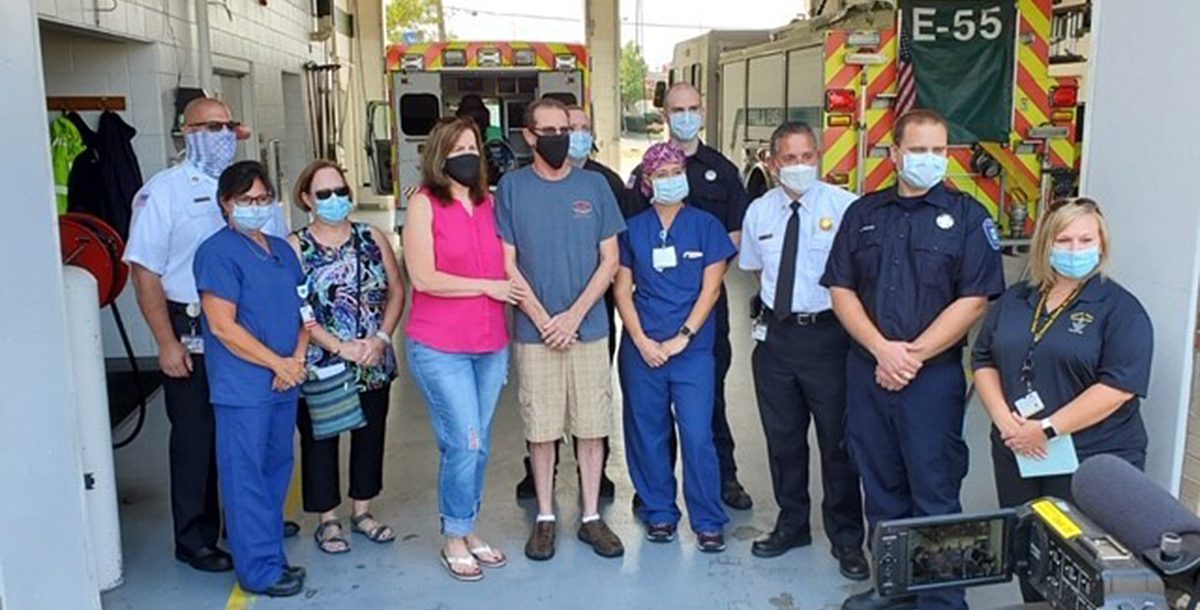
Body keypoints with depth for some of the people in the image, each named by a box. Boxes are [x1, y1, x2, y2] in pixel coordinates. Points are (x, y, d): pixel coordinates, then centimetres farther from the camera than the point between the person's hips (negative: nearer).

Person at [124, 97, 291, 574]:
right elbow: (145, 271, -9)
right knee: (196, 439, 6)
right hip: (193, 337, -4)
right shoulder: (163, 191, -5)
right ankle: (195, 539, 19)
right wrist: (167, 343, -13)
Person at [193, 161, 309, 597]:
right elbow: (223, 326, -15)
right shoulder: (218, 252, -9)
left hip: (285, 382, 8)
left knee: (277, 469, 15)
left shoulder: (282, 250, 14)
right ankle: (259, 570, 10)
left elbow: (302, 309, 16)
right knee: (246, 476, 0)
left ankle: (270, 555, 29)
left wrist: (299, 359, -2)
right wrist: (279, 364, -13)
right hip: (243, 387, -8)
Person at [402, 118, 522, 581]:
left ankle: (469, 530, 28)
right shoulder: (424, 202, -5)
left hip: (492, 346, 5)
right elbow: (423, 277, -13)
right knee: (463, 444, -5)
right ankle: (454, 539, 15)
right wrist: (488, 287, -10)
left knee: (479, 445, 12)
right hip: (439, 348, -5)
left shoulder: (488, 202, 10)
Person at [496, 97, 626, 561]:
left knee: (592, 426, 6)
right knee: (541, 427, 7)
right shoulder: (512, 187, 0)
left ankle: (592, 517, 19)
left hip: (589, 327, 1)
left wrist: (574, 314, -9)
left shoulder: (594, 185, 3)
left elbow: (609, 259, 2)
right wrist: (543, 319, -9)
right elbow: (507, 264, -1)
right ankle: (545, 517, 21)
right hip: (535, 331, -1)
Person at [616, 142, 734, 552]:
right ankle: (658, 513, 23)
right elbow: (622, 289, 5)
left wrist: (682, 338, -9)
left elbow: (710, 289, -1)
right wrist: (641, 341, -5)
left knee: (698, 436, -6)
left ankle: (708, 522, 8)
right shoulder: (633, 229, 7)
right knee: (647, 434, 7)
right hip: (641, 348, 2)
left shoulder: (706, 226, 3)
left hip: (693, 349, -2)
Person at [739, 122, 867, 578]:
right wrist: (775, 301, 12)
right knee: (782, 437, 16)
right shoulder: (759, 212, 6)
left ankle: (846, 539, 23)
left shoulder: (845, 206, -9)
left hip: (828, 332, -4)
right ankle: (791, 524, 35)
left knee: (837, 438, 6)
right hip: (775, 335, 4)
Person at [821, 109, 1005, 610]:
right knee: (880, 485, 13)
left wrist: (912, 355, -12)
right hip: (867, 370, 4)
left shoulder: (967, 217, -1)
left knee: (934, 493, 2)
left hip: (934, 376, -3)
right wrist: (882, 349, -10)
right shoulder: (863, 213, 9)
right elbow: (841, 289, 4)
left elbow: (973, 301, -8)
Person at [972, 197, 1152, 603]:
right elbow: (984, 360, 8)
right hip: (1016, 455, 5)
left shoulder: (1120, 308, -7)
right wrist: (1005, 420, -8)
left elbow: (1118, 385, -16)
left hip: (1092, 462, -5)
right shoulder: (1015, 299, 9)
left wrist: (1047, 429, -19)